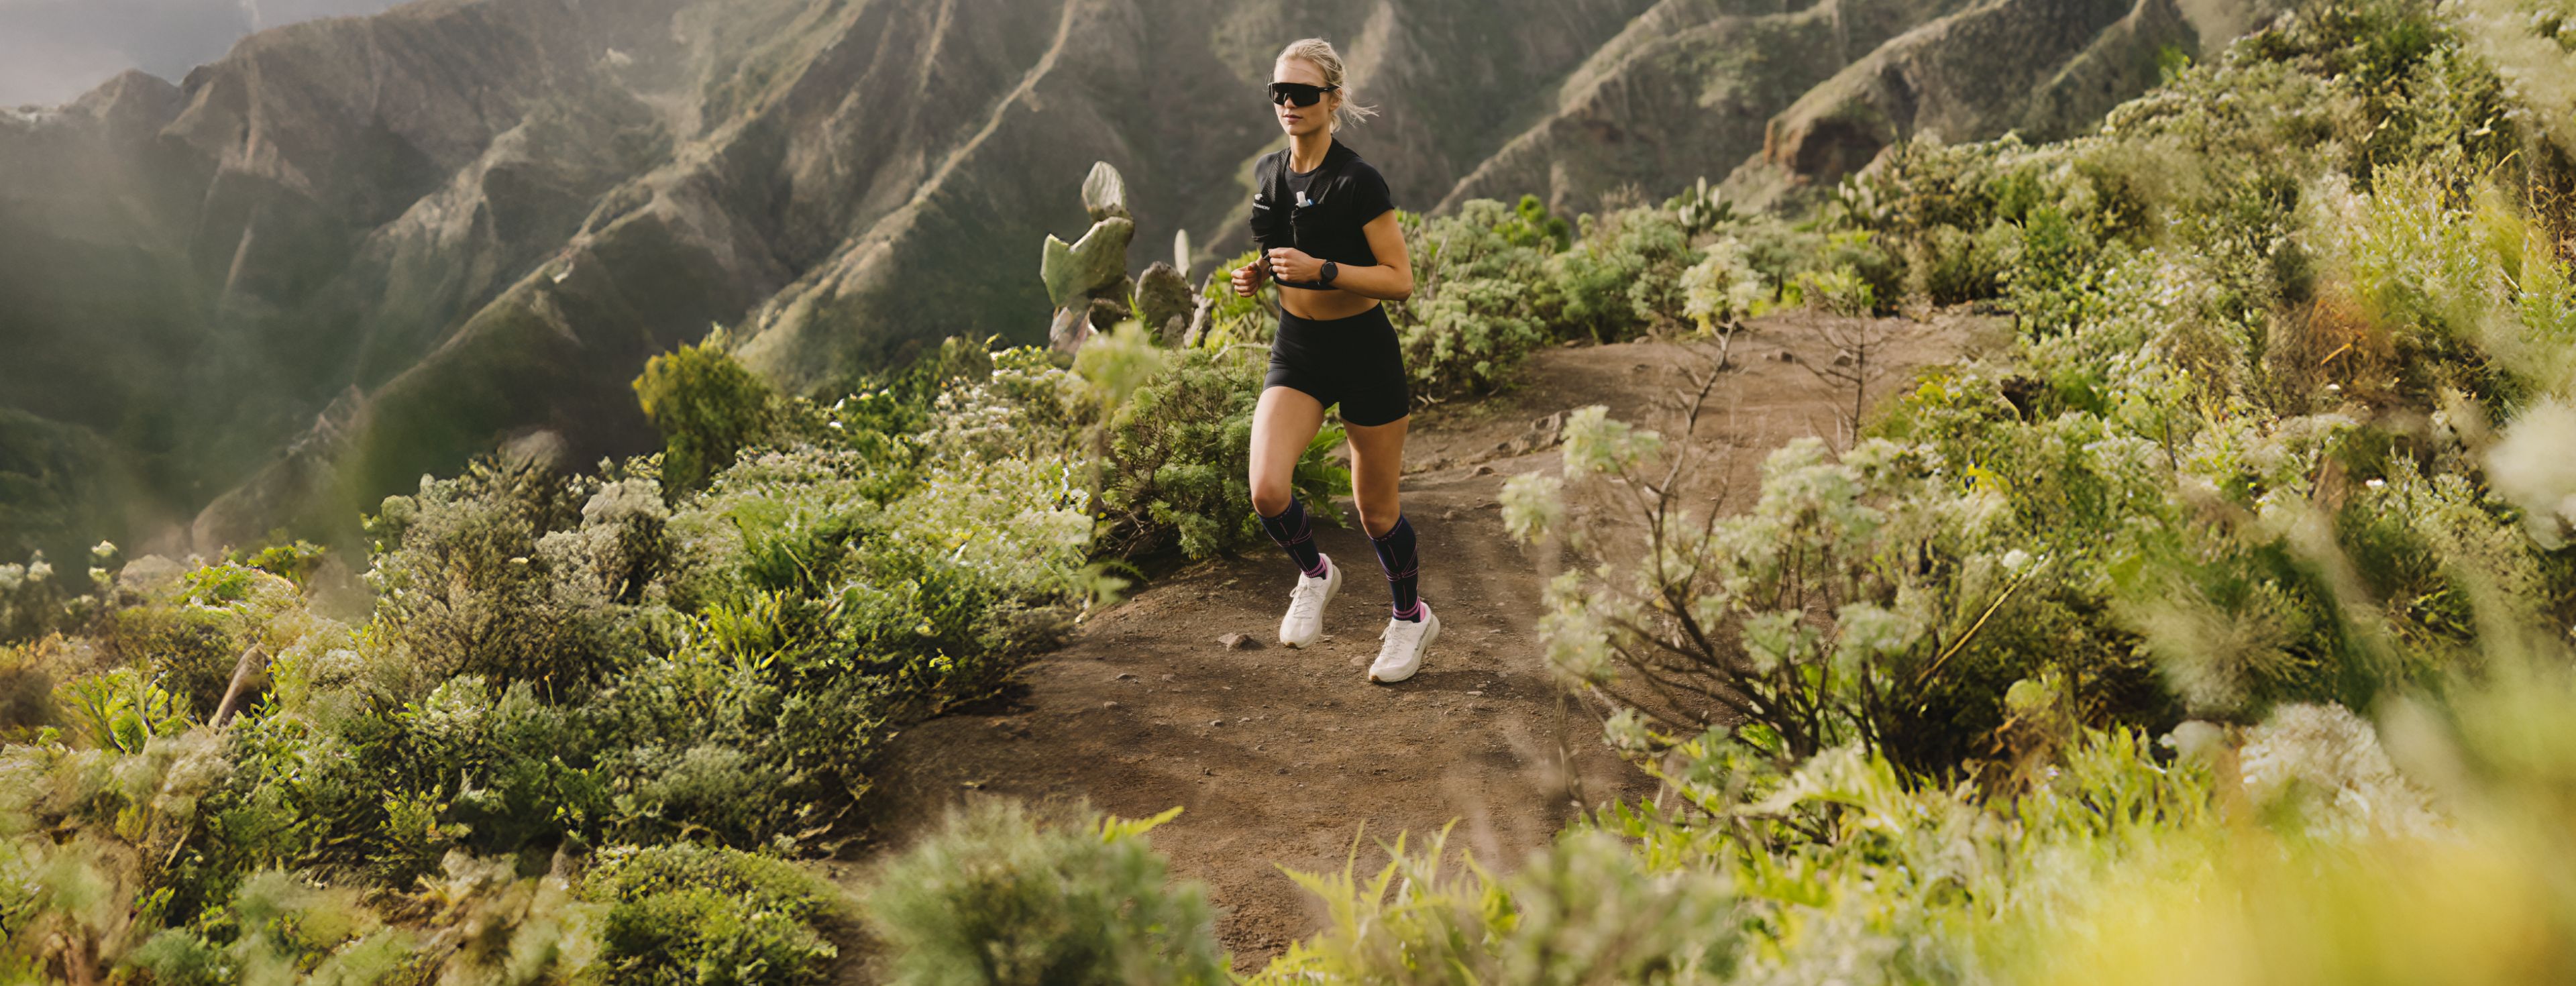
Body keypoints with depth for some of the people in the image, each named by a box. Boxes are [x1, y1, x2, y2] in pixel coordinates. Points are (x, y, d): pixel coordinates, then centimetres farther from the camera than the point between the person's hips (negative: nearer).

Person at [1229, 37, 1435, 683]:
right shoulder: (1269, 172, 3)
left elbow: (1400, 280, -17)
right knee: (1267, 491, -16)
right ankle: (1314, 576, 15)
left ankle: (1411, 617, 34)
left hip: (1364, 351, -5)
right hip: (1297, 350, 5)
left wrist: (1321, 270, -27)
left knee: (1376, 510, 7)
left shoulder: (1357, 182, -17)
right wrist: (1260, 272, -1)